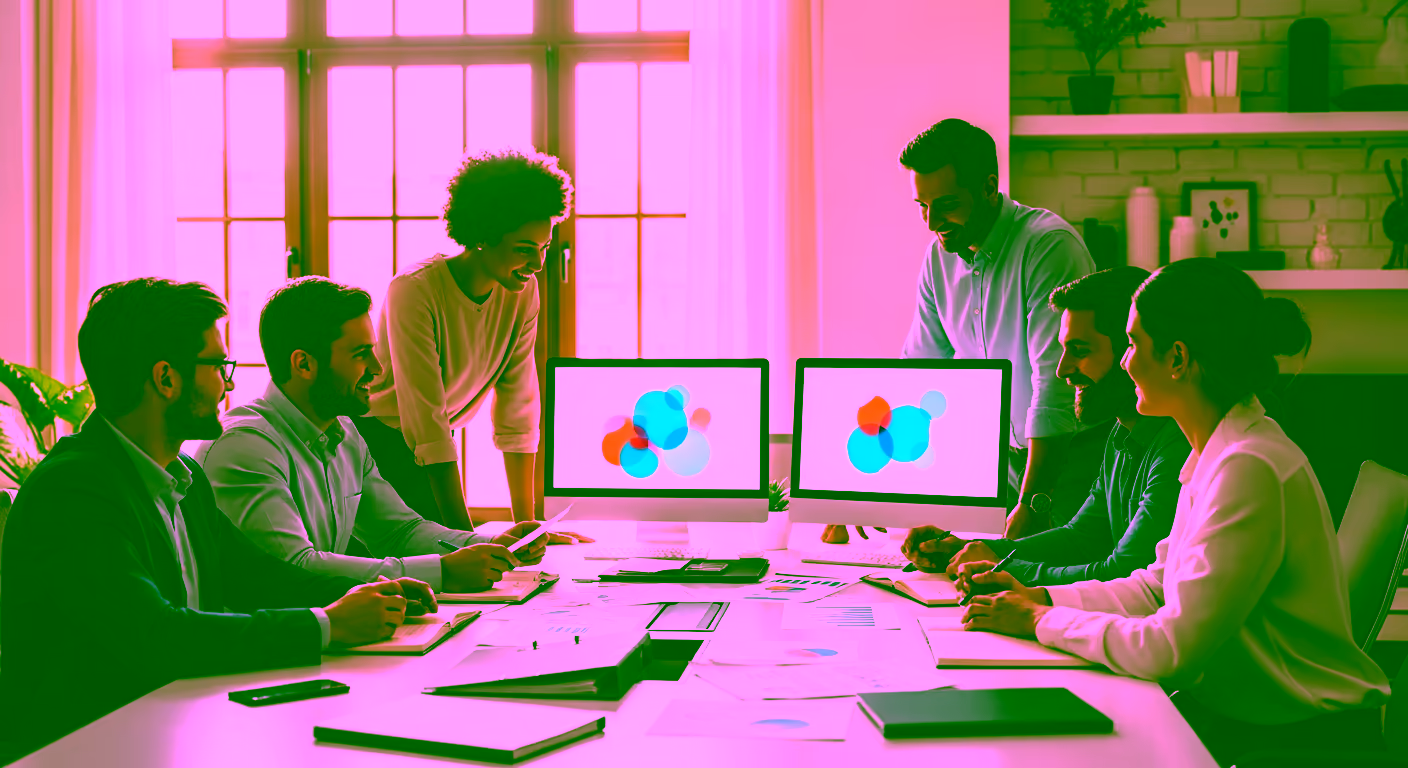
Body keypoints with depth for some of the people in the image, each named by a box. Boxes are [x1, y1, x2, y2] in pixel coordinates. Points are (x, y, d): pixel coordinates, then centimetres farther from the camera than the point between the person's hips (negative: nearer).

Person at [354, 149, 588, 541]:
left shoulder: (523, 291, -9)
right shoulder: (414, 291, -27)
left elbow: (518, 409, -6)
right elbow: (426, 421, -31)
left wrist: (525, 523, -9)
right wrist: (465, 534, -34)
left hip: (432, 447, 5)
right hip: (370, 439, -5)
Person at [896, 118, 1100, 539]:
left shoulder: (1050, 246, -17)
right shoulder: (939, 257, 4)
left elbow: (1056, 381, -23)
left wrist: (1030, 504, -27)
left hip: (1070, 453, -6)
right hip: (1004, 456, 6)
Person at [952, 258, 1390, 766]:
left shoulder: (1250, 469, -24)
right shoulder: (1216, 453, 7)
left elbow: (1171, 649, -24)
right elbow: (1156, 587, 14)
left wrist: (1041, 621, -13)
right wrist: (1036, 597, 4)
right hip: (1231, 705, 8)